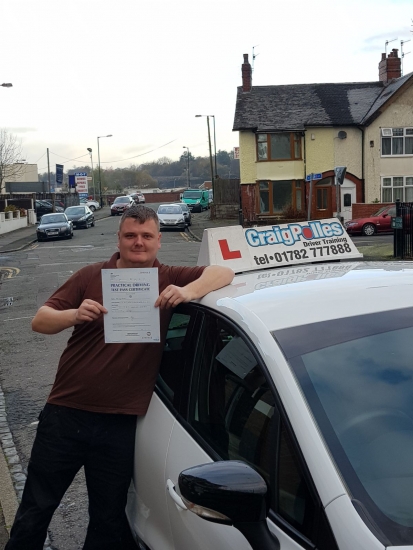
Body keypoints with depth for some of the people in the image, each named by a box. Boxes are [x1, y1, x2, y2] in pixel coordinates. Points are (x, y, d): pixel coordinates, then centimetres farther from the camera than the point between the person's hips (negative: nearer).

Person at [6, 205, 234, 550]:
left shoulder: (169, 281, 3)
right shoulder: (91, 276, 5)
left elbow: (224, 273, -8)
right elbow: (40, 321, 0)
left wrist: (189, 291, -26)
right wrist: (75, 315, -21)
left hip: (120, 425, 0)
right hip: (65, 412, 1)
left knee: (108, 522, 15)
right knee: (35, 509, 14)